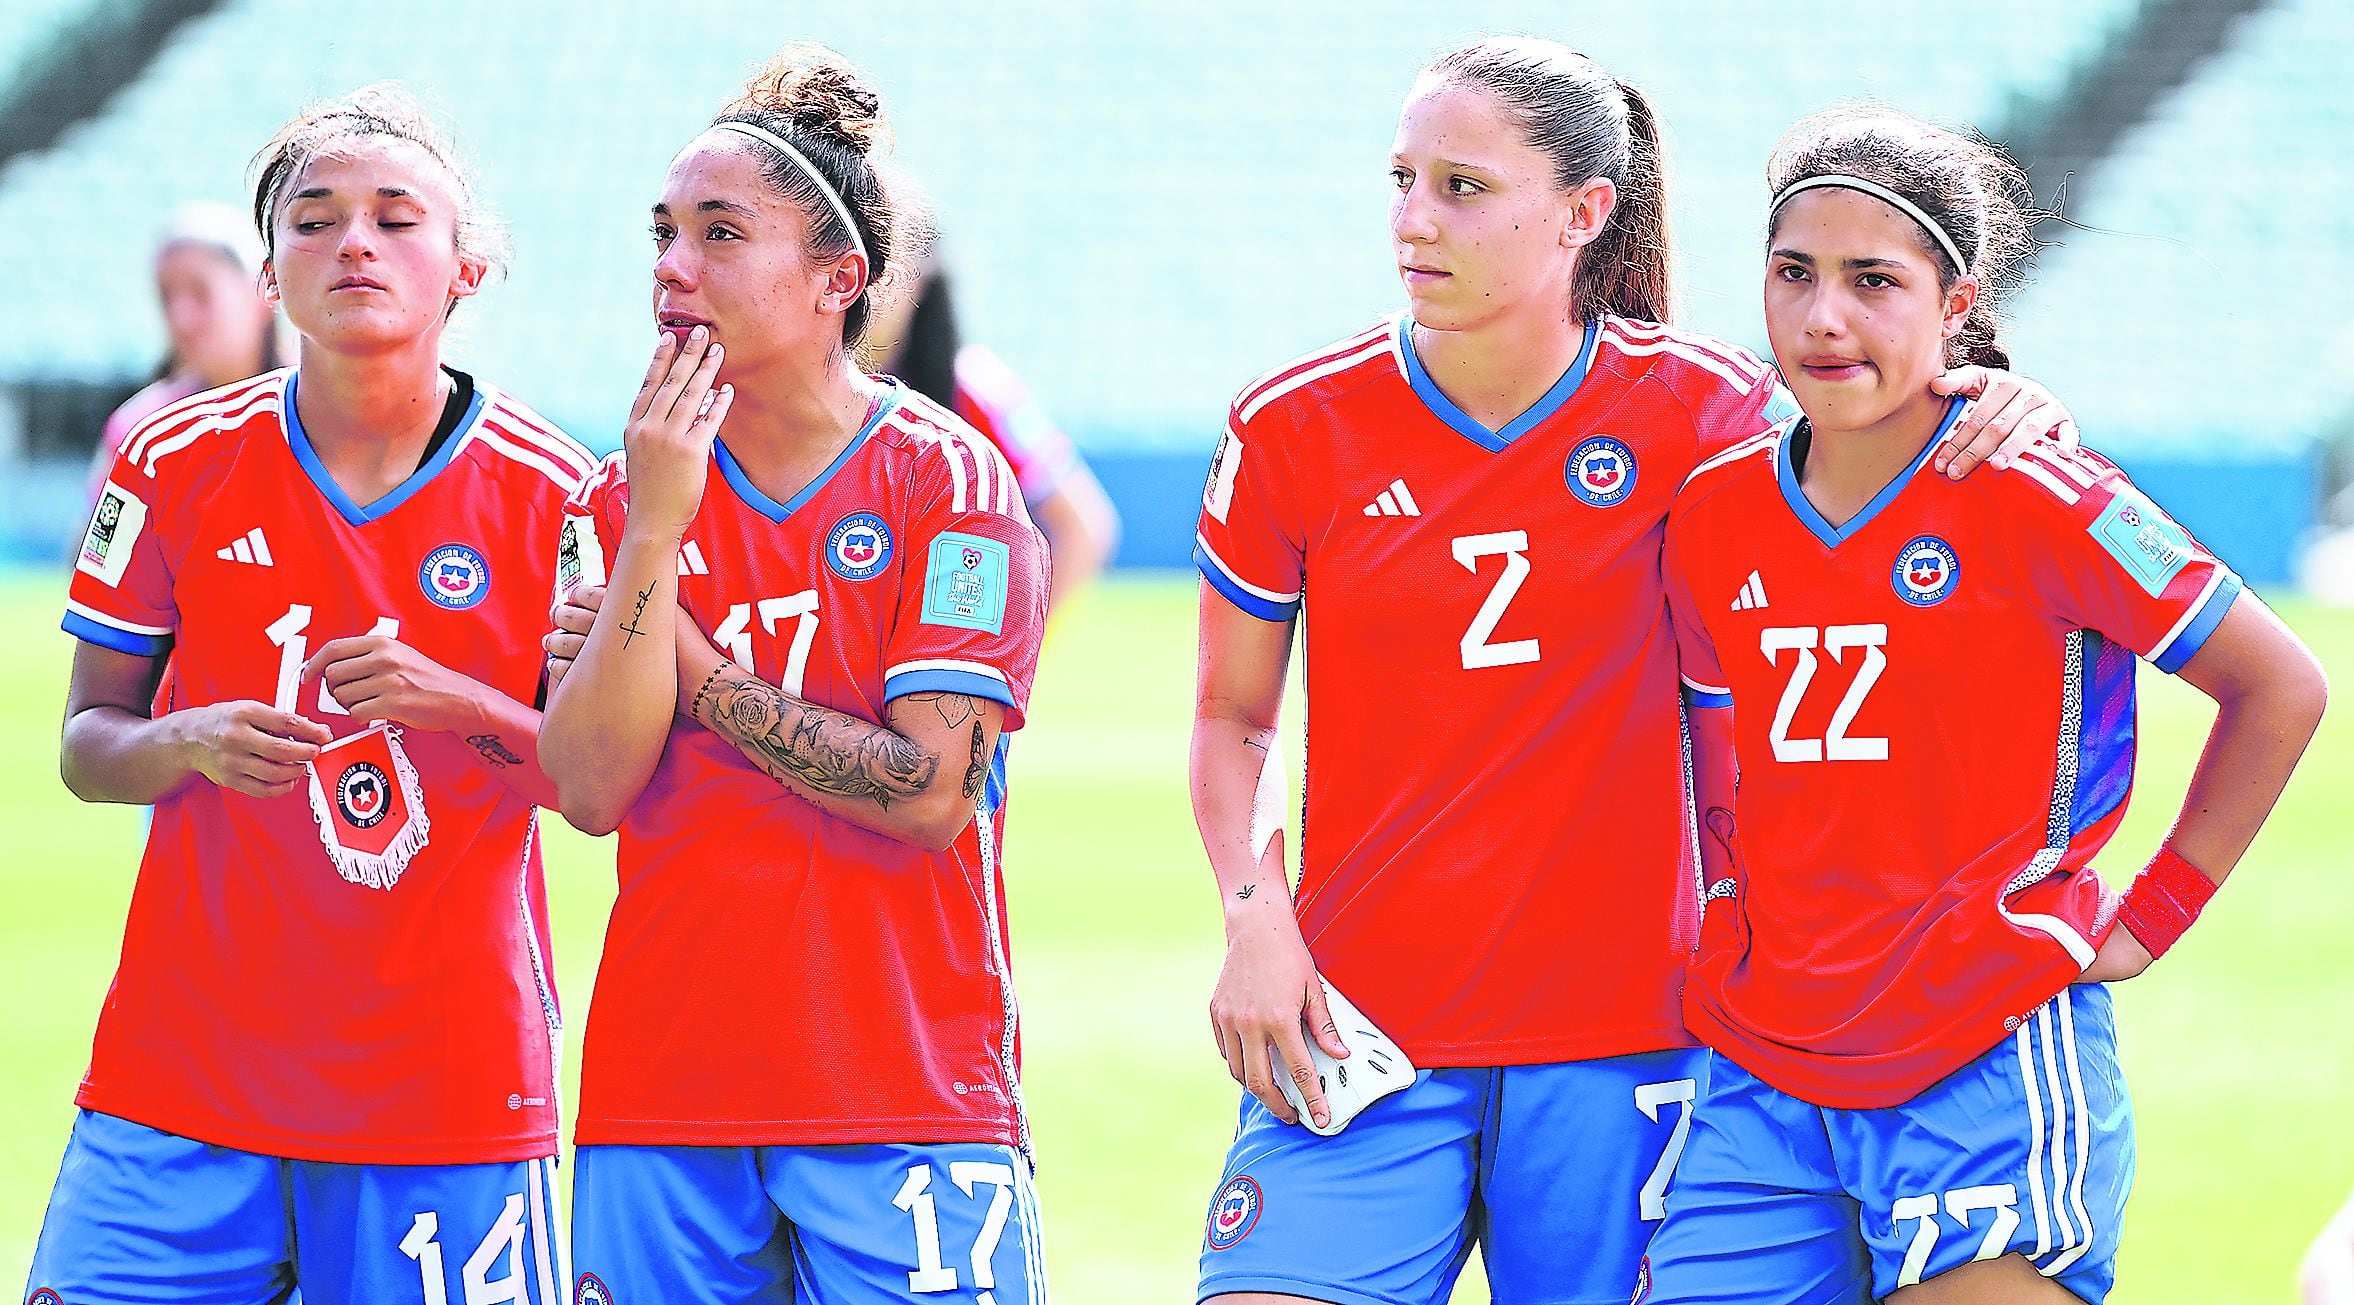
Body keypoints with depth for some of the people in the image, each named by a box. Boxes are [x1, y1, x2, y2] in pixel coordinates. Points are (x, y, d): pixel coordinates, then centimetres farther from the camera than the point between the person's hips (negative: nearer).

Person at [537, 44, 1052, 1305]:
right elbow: (591, 790, -5)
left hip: (905, 1096, -3)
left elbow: (929, 794, -13)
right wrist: (655, 529, -13)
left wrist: (696, 675, -7)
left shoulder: (949, 480, -3)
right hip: (660, 1096, 3)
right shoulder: (624, 499, 8)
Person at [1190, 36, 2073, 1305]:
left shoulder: (1689, 405, -3)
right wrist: (1255, 918, -5)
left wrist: (1995, 414, -8)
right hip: (1357, 1030, 0)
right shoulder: (1294, 428, 0)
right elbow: (1232, 717, 11)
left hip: (1613, 1046, 0)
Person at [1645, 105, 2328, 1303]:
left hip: (1990, 1069, -5)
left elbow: (2278, 688, -1)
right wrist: (1732, 919, 13)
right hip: (1761, 1084, 5)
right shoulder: (1712, 519, 7)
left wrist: (2157, 912, 0)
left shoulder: (2034, 499, -8)